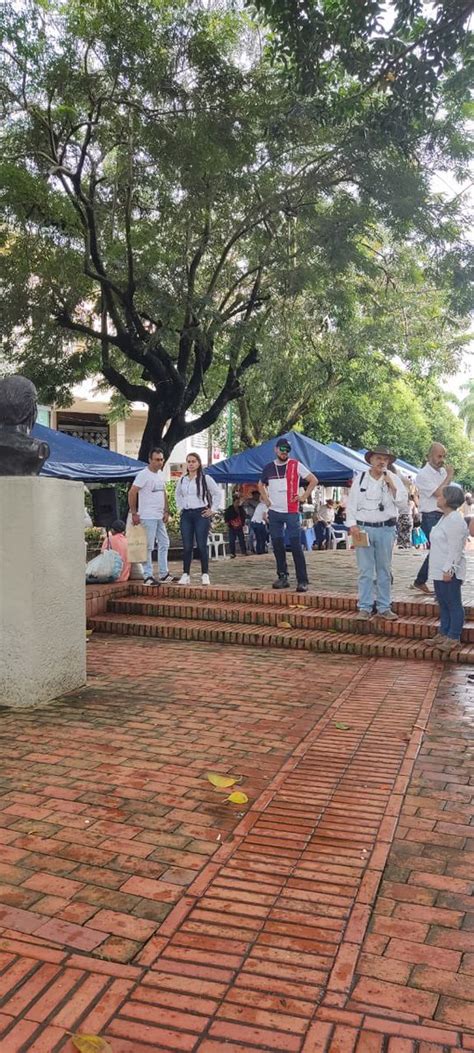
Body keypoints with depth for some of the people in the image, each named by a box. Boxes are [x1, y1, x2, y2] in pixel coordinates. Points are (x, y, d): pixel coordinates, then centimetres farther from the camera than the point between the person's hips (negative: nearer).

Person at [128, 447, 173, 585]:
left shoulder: (161, 474, 13)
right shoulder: (144, 474, -12)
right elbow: (132, 493, -15)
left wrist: (166, 511, 12)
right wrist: (134, 513, -16)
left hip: (160, 517, 9)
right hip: (148, 517, -9)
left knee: (164, 544, 12)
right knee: (148, 547, -5)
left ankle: (164, 574, 20)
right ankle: (148, 576, 0)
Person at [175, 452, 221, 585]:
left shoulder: (205, 479, -1)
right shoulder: (182, 479, 11)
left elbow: (217, 493, 1)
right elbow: (178, 494, 27)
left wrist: (213, 510, -2)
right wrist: (180, 508, 15)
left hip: (201, 514, -4)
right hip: (186, 515, 4)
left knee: (202, 545, -4)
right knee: (187, 546, 3)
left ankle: (205, 575, 2)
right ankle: (185, 575, 8)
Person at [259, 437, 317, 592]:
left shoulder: (296, 465, -3)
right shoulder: (268, 468, 9)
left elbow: (313, 480, 1)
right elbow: (261, 485, 25)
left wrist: (304, 496, -5)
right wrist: (266, 499, 12)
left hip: (291, 512, -4)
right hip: (274, 512, 4)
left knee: (296, 546, -8)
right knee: (277, 545, 6)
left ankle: (302, 581, -7)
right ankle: (282, 577, 15)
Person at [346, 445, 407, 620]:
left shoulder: (393, 479, 7)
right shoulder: (360, 479, 5)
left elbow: (401, 501, -1)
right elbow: (351, 503, 4)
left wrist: (391, 485, -11)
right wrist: (352, 525, -5)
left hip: (386, 528, 1)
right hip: (364, 528, -1)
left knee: (384, 570, 7)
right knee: (365, 571, -1)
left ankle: (384, 607, 14)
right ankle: (365, 607, 5)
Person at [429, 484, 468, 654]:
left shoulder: (455, 521, -18)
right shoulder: (444, 518, 14)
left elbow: (455, 549, -22)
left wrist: (448, 569, -23)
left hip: (449, 572, -10)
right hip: (439, 571, 10)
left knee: (453, 604, -1)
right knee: (443, 603, 17)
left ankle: (454, 638, 5)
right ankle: (443, 633, 26)